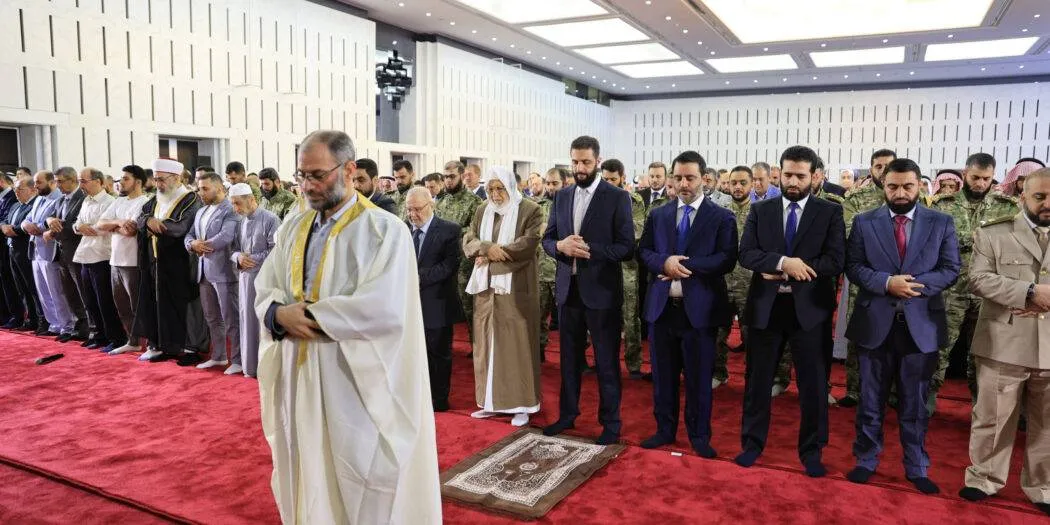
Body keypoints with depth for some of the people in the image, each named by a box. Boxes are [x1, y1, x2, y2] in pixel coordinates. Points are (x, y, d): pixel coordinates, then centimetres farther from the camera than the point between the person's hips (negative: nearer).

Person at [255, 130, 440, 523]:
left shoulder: (385, 229, -10)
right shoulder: (293, 228, 10)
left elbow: (383, 309, -21)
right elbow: (265, 291, 8)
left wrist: (307, 314, -17)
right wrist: (281, 314, -15)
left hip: (355, 382, -6)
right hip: (298, 376, 6)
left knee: (359, 489, 6)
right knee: (308, 478, 17)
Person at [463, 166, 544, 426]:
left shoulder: (530, 210, -4)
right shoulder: (482, 211, 12)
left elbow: (528, 244, -15)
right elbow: (468, 241, 5)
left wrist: (491, 254, -12)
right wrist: (488, 247, -16)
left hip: (516, 287, -5)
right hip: (487, 287, 5)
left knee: (517, 344, 0)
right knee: (487, 343, 9)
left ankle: (521, 403, 10)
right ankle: (492, 400, 19)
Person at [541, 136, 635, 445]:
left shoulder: (617, 197, -7)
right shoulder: (562, 197, 9)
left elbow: (627, 247, -12)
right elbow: (547, 240, 10)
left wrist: (589, 250, -24)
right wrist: (560, 246, -13)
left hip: (602, 291, -5)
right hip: (568, 290, 5)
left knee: (607, 361, 6)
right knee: (569, 358, 17)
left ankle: (611, 422, 20)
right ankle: (567, 414, 32)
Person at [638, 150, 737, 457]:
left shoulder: (722, 217, -1)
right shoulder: (658, 215, 11)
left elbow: (727, 259, -11)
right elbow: (644, 251, 8)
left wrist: (686, 266, -18)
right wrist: (665, 262, -14)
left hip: (699, 308, -3)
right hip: (662, 305, 4)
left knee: (699, 376, 7)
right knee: (663, 374, 13)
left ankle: (699, 435, 23)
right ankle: (665, 429, 28)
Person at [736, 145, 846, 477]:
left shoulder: (830, 213, 1)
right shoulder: (760, 210, 5)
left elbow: (835, 262, -9)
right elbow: (746, 254, -6)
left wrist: (784, 274, -15)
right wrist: (782, 262, -23)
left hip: (809, 309, -1)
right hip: (765, 308, 1)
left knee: (813, 384, 8)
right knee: (758, 379, 11)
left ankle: (811, 450, 25)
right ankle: (753, 442, 27)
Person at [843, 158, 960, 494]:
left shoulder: (941, 223, 3)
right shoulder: (864, 222, 2)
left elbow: (951, 269, -1)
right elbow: (853, 266, -3)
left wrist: (916, 285, -18)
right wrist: (887, 283, -20)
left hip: (921, 325, 0)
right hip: (875, 323, 0)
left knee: (915, 403, 11)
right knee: (871, 399, 11)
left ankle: (916, 467, 25)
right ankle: (866, 460, 25)